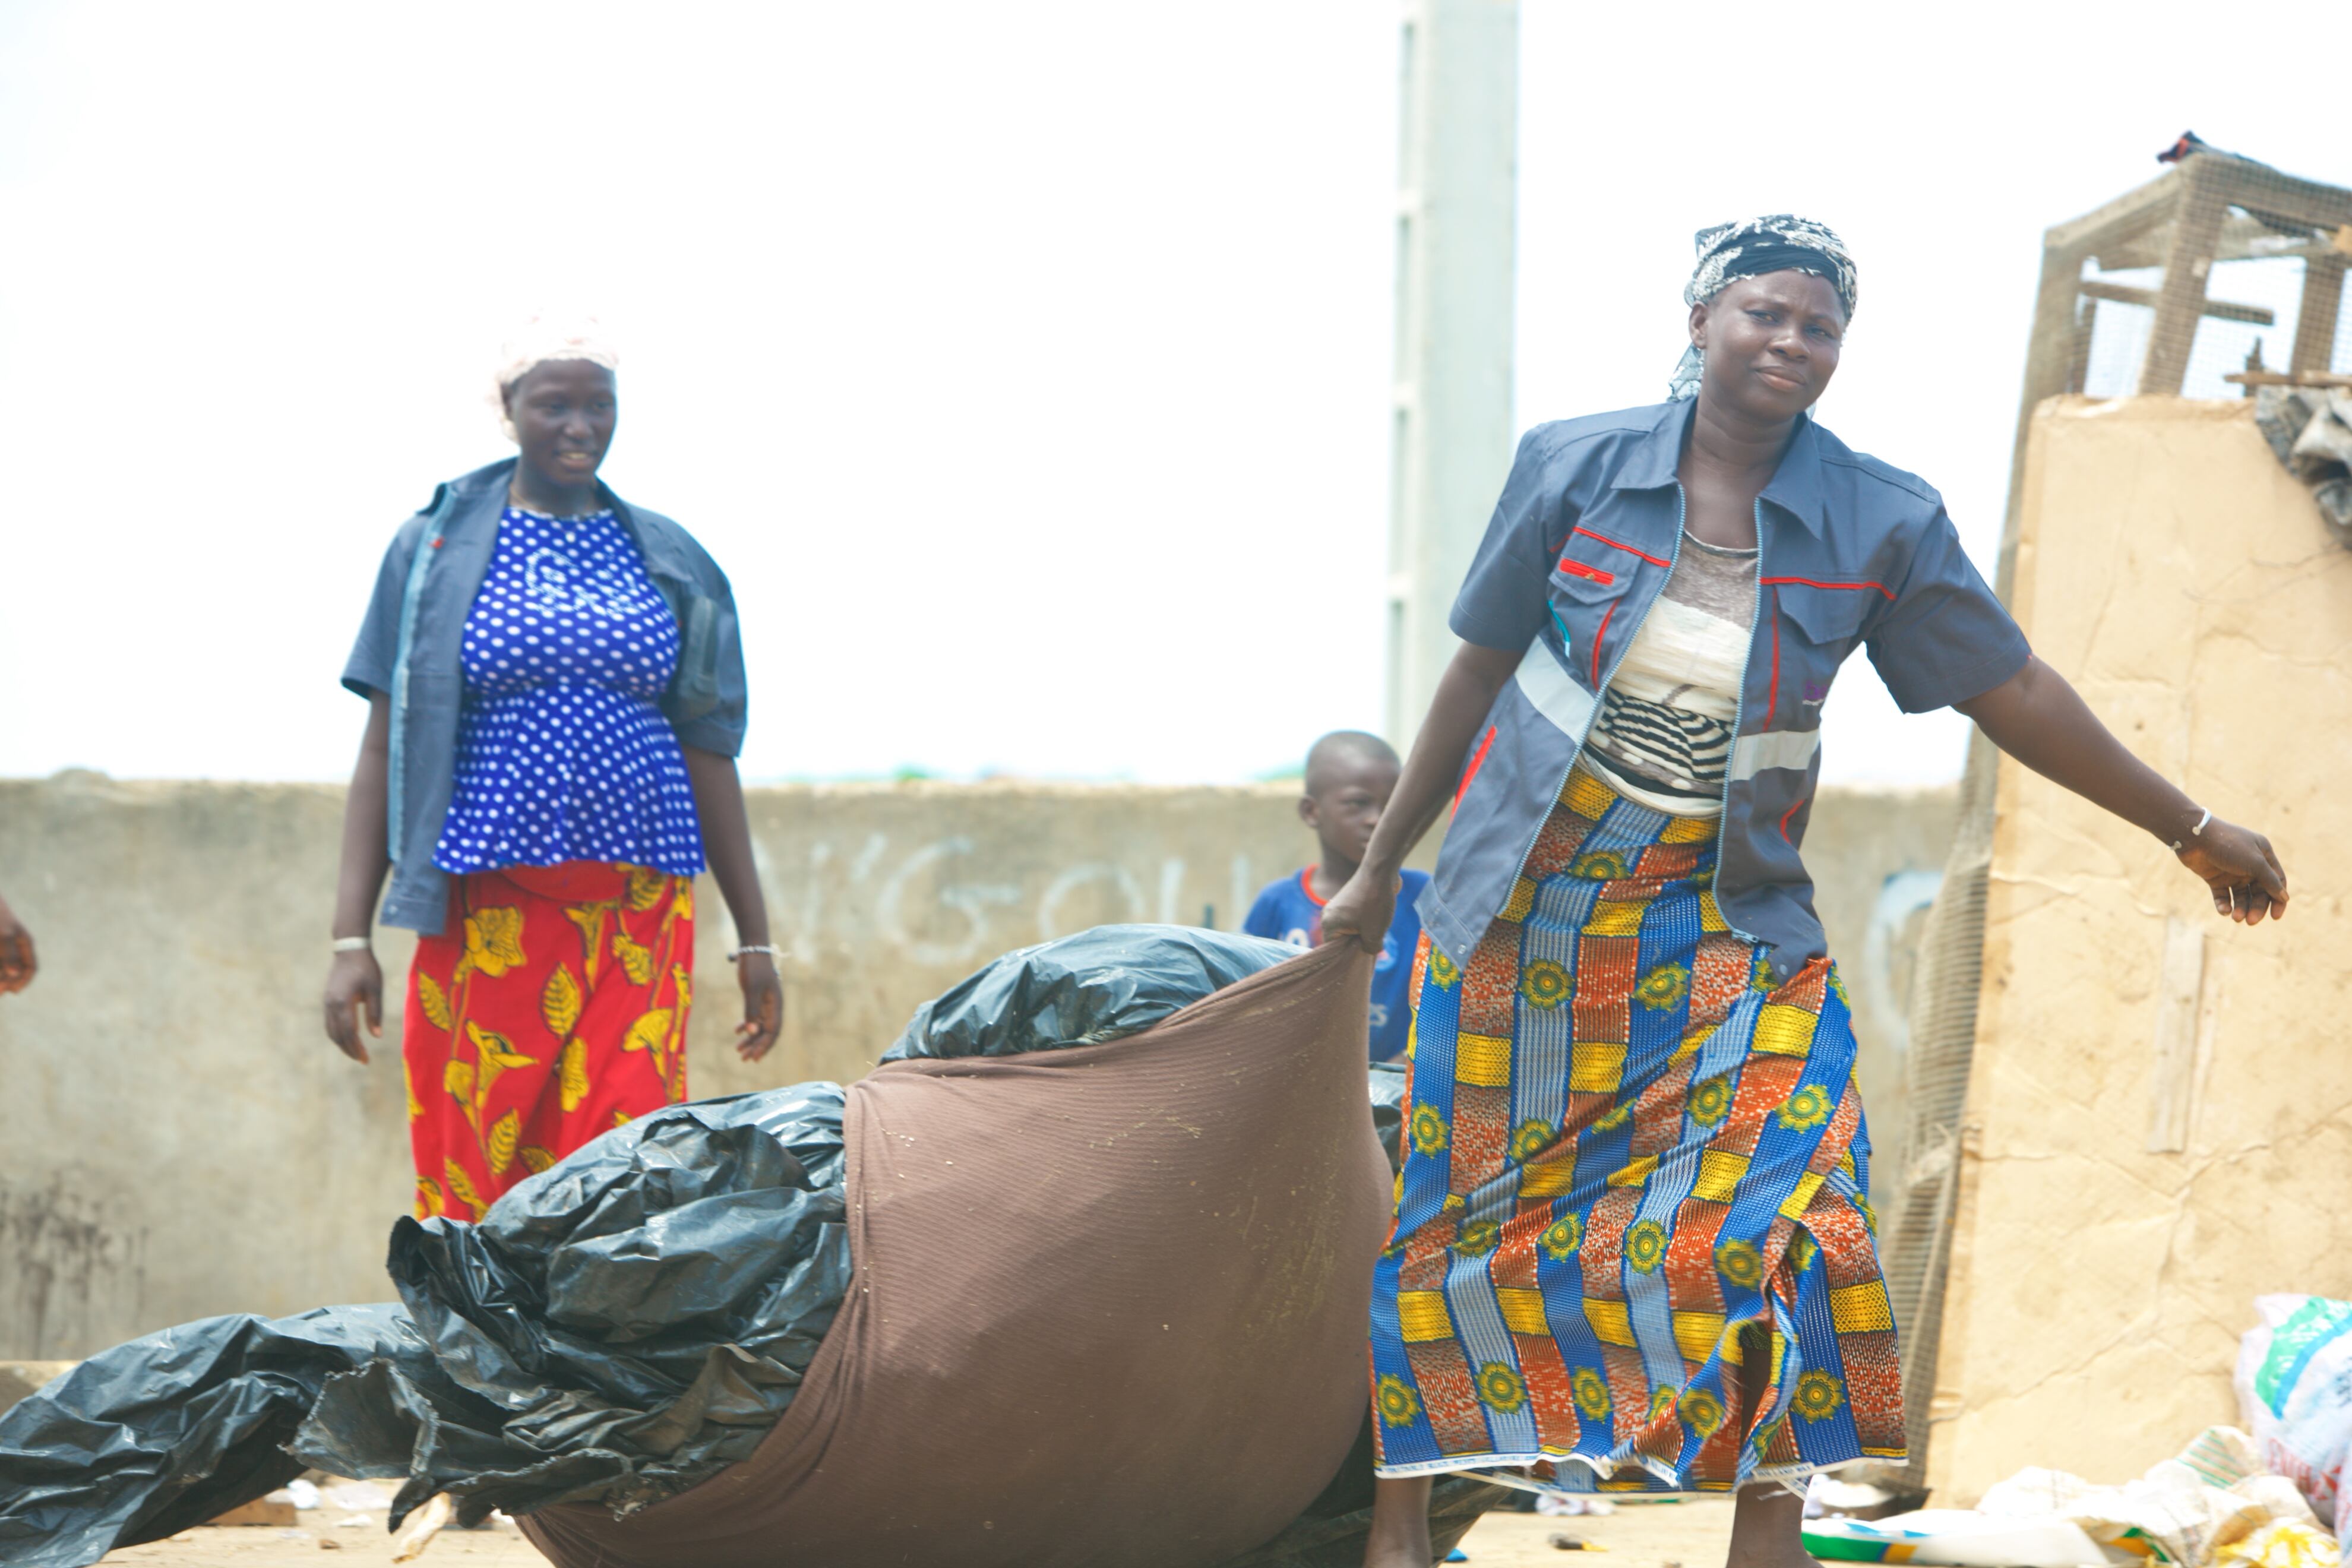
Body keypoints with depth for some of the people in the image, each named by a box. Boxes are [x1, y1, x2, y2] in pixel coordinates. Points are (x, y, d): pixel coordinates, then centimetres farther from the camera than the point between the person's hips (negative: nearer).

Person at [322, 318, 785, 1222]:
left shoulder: (669, 563, 11)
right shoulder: (437, 548, 6)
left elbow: (708, 758, 14)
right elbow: (383, 750, 4)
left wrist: (755, 939, 12)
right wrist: (349, 937, -3)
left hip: (638, 920, 1)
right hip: (486, 915, -1)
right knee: (475, 1176, -3)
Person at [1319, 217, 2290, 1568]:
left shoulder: (1883, 525, -4)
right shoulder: (1574, 468, -4)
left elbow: (2012, 690, 3)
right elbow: (1481, 671, 4)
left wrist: (2193, 831, 5)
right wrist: (1381, 870, 9)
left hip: (1727, 928, 0)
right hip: (1526, 912, 0)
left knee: (1780, 1207, -15)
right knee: (1457, 1207, 5)